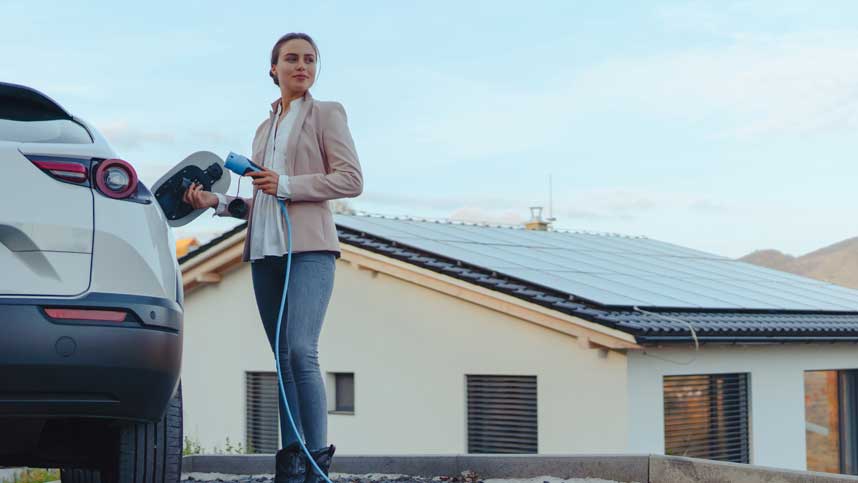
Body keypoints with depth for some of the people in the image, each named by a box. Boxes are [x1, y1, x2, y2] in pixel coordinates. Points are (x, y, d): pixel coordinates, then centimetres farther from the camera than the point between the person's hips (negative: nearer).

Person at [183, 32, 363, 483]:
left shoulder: (326, 115, 6)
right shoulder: (266, 128, 23)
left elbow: (351, 179, -5)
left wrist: (286, 185, -12)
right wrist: (219, 202, 9)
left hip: (309, 247, -6)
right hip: (265, 250, 6)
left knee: (301, 352, -19)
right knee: (284, 360, 3)